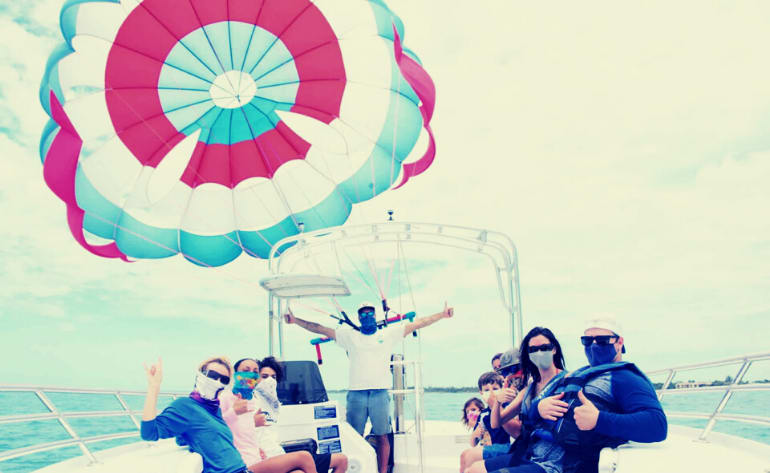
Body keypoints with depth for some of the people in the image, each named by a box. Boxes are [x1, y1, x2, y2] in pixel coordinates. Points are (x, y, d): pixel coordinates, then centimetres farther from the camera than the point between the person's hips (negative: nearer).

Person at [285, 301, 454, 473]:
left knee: (382, 436, 1)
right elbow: (322, 330, 12)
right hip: (356, 394, 1)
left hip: (380, 393, 0)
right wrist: (296, 321, 7)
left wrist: (442, 314, 6)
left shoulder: (389, 333, 13)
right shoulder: (349, 335, 14)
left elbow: (417, 324, 10)